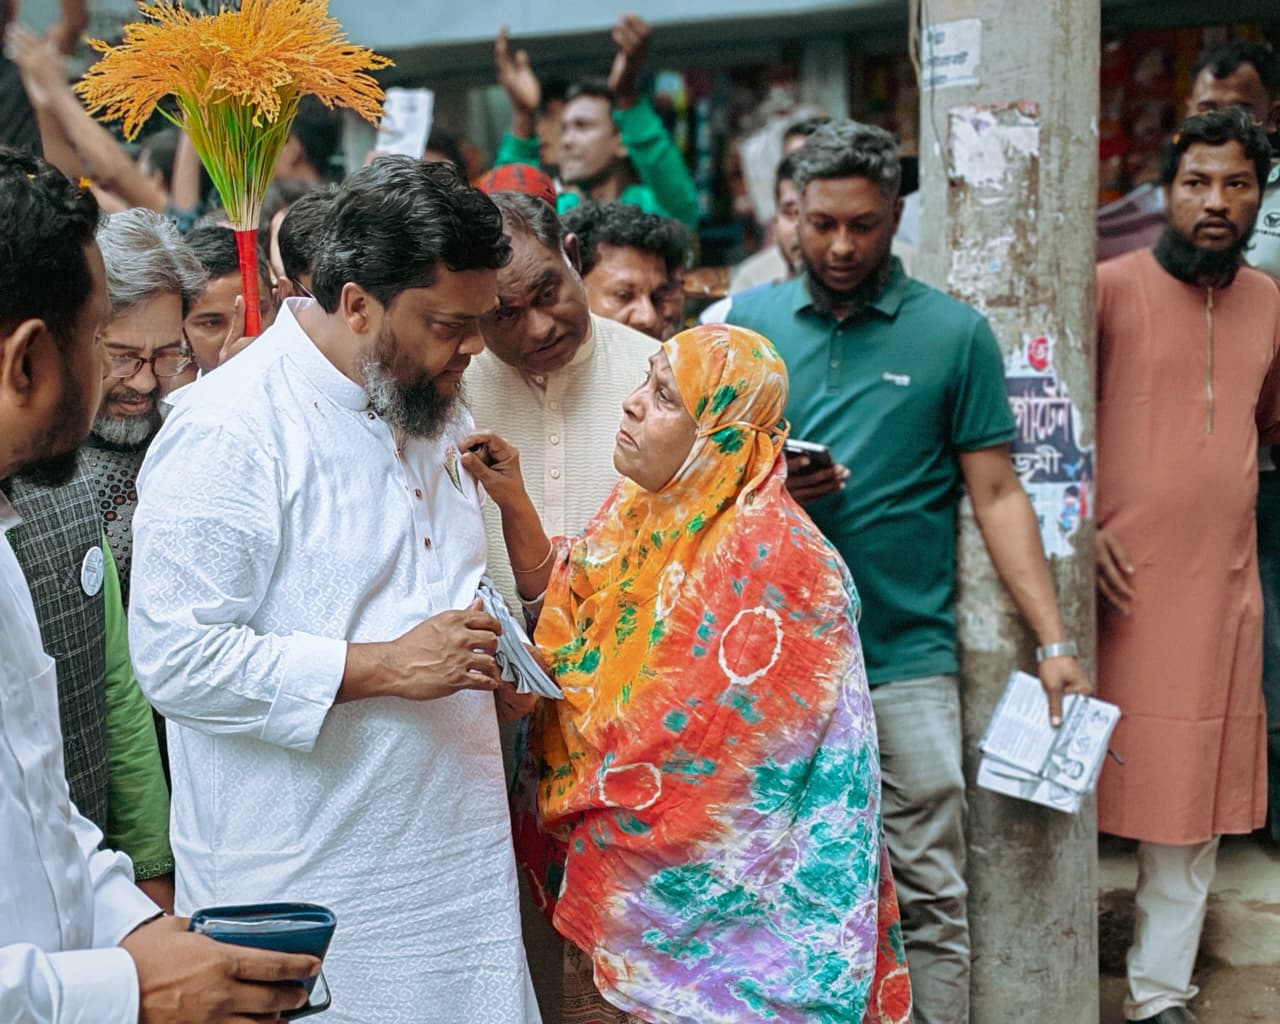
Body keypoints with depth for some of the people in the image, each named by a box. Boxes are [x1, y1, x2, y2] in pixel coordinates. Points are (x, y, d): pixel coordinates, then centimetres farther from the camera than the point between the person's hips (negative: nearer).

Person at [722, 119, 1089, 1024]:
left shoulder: (954, 333, 1)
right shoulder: (748, 322, 7)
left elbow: (996, 494, 0)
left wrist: (1054, 642, -7)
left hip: (908, 656, -2)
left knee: (932, 895, 3)